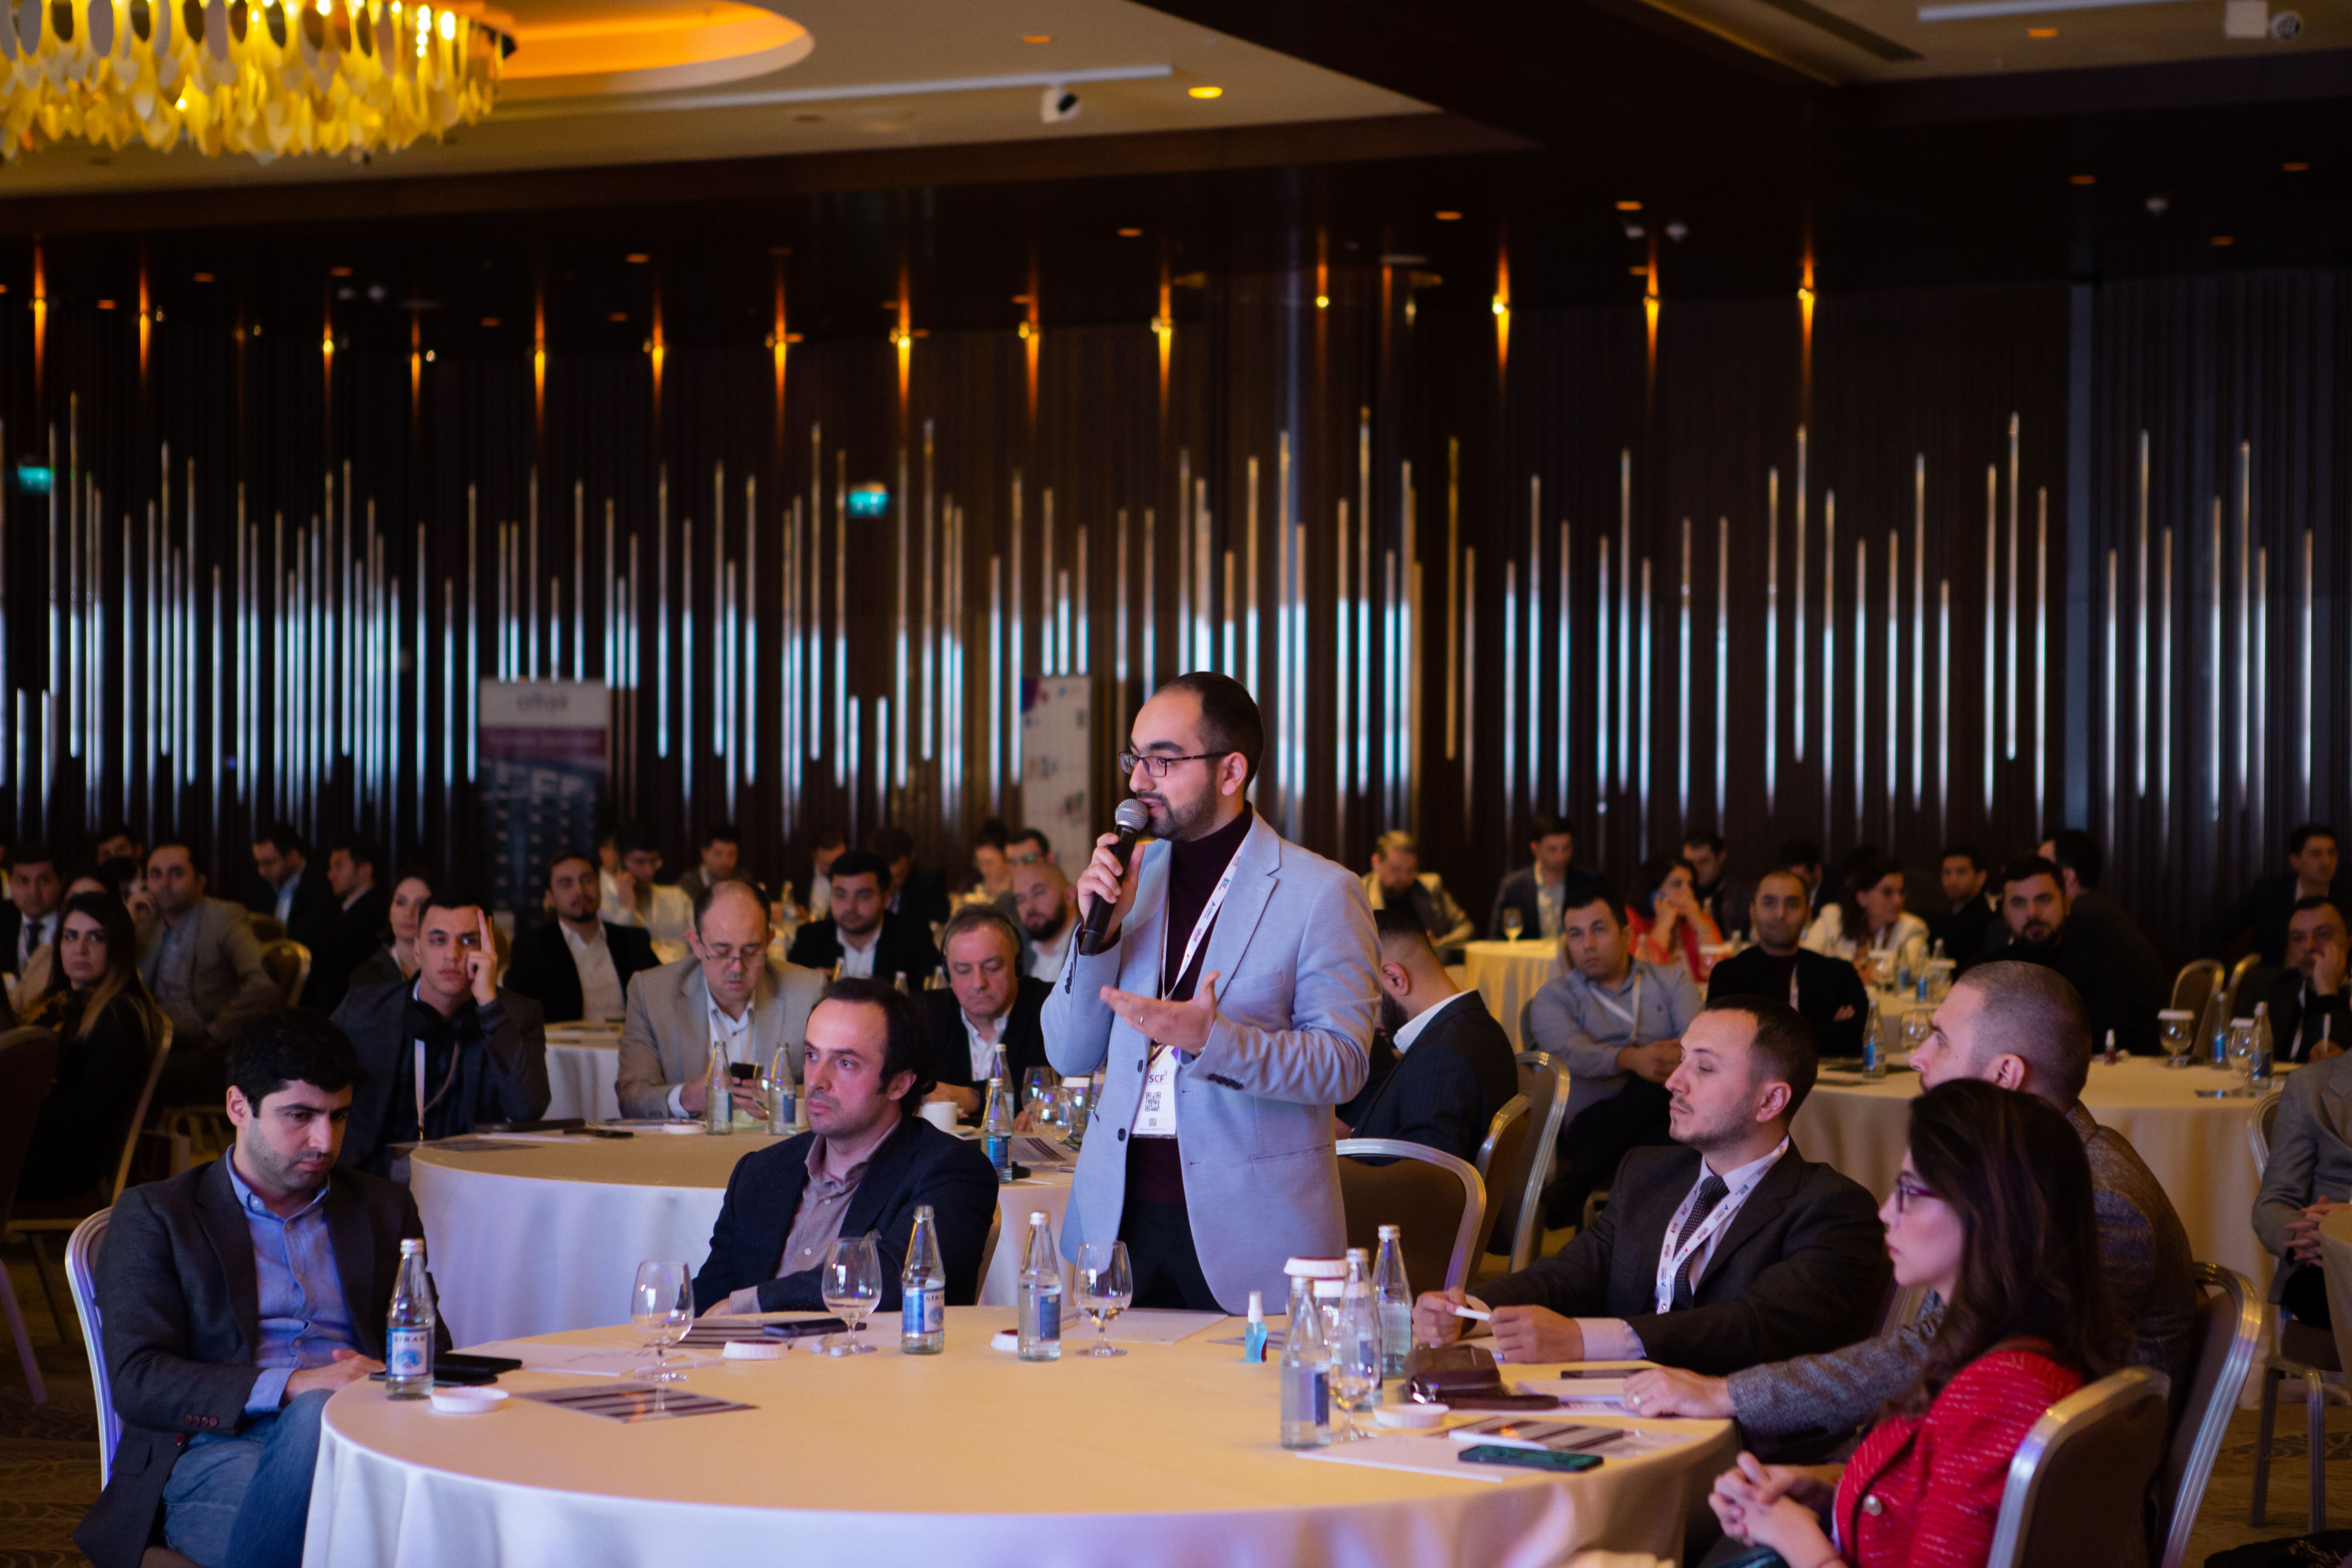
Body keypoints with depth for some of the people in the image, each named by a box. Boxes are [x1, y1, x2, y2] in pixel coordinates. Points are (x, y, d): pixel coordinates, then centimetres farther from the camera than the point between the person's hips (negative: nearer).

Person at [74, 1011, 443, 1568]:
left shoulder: (385, 1210, 25)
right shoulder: (153, 1215, 13)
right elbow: (136, 1381, 0)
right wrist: (292, 1387, -15)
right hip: (214, 1450, -3)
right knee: (319, 1417, -39)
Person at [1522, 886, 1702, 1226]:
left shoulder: (1671, 980, 18)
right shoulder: (1553, 998, 12)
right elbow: (1575, 1053, -10)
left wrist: (1680, 1056, -29)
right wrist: (1632, 1059, -33)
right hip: (1596, 1120, -2)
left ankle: (1571, 1185, -25)